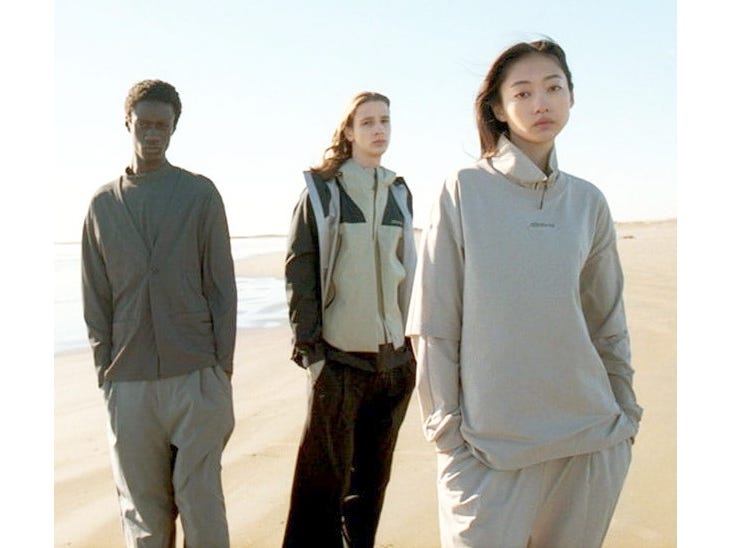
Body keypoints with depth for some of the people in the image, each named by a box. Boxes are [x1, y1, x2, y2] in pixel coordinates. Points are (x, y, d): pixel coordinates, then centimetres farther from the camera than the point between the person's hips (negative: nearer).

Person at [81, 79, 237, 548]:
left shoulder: (200, 193, 4)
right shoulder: (104, 203, 10)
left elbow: (222, 285, 2)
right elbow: (96, 297, 11)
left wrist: (223, 366, -3)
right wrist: (104, 368, 5)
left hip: (195, 374, -2)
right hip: (129, 381, 2)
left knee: (201, 498, 1)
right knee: (142, 502, 8)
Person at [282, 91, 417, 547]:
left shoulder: (399, 192, 12)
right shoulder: (322, 190, -1)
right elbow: (298, 271, -5)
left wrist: (416, 342, 11)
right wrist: (309, 348, -10)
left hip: (395, 357, 4)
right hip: (339, 356, -4)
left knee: (373, 476, 12)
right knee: (326, 480, -2)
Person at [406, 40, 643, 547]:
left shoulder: (588, 201, 7)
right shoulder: (464, 191, -3)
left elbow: (609, 323, 14)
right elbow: (434, 321, -4)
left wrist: (626, 415, 13)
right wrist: (446, 428, -6)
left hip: (591, 439, 4)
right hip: (488, 443, -3)